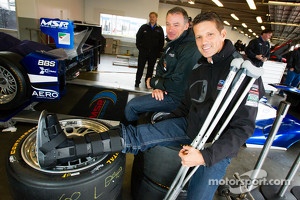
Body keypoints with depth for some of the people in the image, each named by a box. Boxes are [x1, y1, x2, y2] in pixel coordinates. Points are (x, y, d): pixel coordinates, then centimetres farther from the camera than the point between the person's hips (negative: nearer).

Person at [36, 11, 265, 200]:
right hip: (190, 126, 4)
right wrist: (158, 126, 9)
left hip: (217, 148, -3)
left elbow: (243, 127, -20)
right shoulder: (199, 69, 5)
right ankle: (65, 148, -13)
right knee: (138, 134, -12)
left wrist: (205, 156, -28)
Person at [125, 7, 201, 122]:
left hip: (177, 99, -10)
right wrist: (157, 86, -7)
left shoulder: (191, 49, -25)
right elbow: (161, 67, 13)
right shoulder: (172, 43, 9)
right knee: (133, 103, 19)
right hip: (164, 91, 10)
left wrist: (153, 82, -12)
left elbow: (178, 84, -27)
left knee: (131, 106, -9)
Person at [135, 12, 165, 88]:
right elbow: (138, 37, 7)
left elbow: (162, 41, 6)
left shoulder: (159, 29, 5)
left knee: (150, 69, 9)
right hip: (143, 51, -1)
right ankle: (137, 82, 10)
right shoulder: (144, 27, 4)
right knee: (140, 68, 1)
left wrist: (159, 51, -2)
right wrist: (139, 47, -2)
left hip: (154, 53, 1)